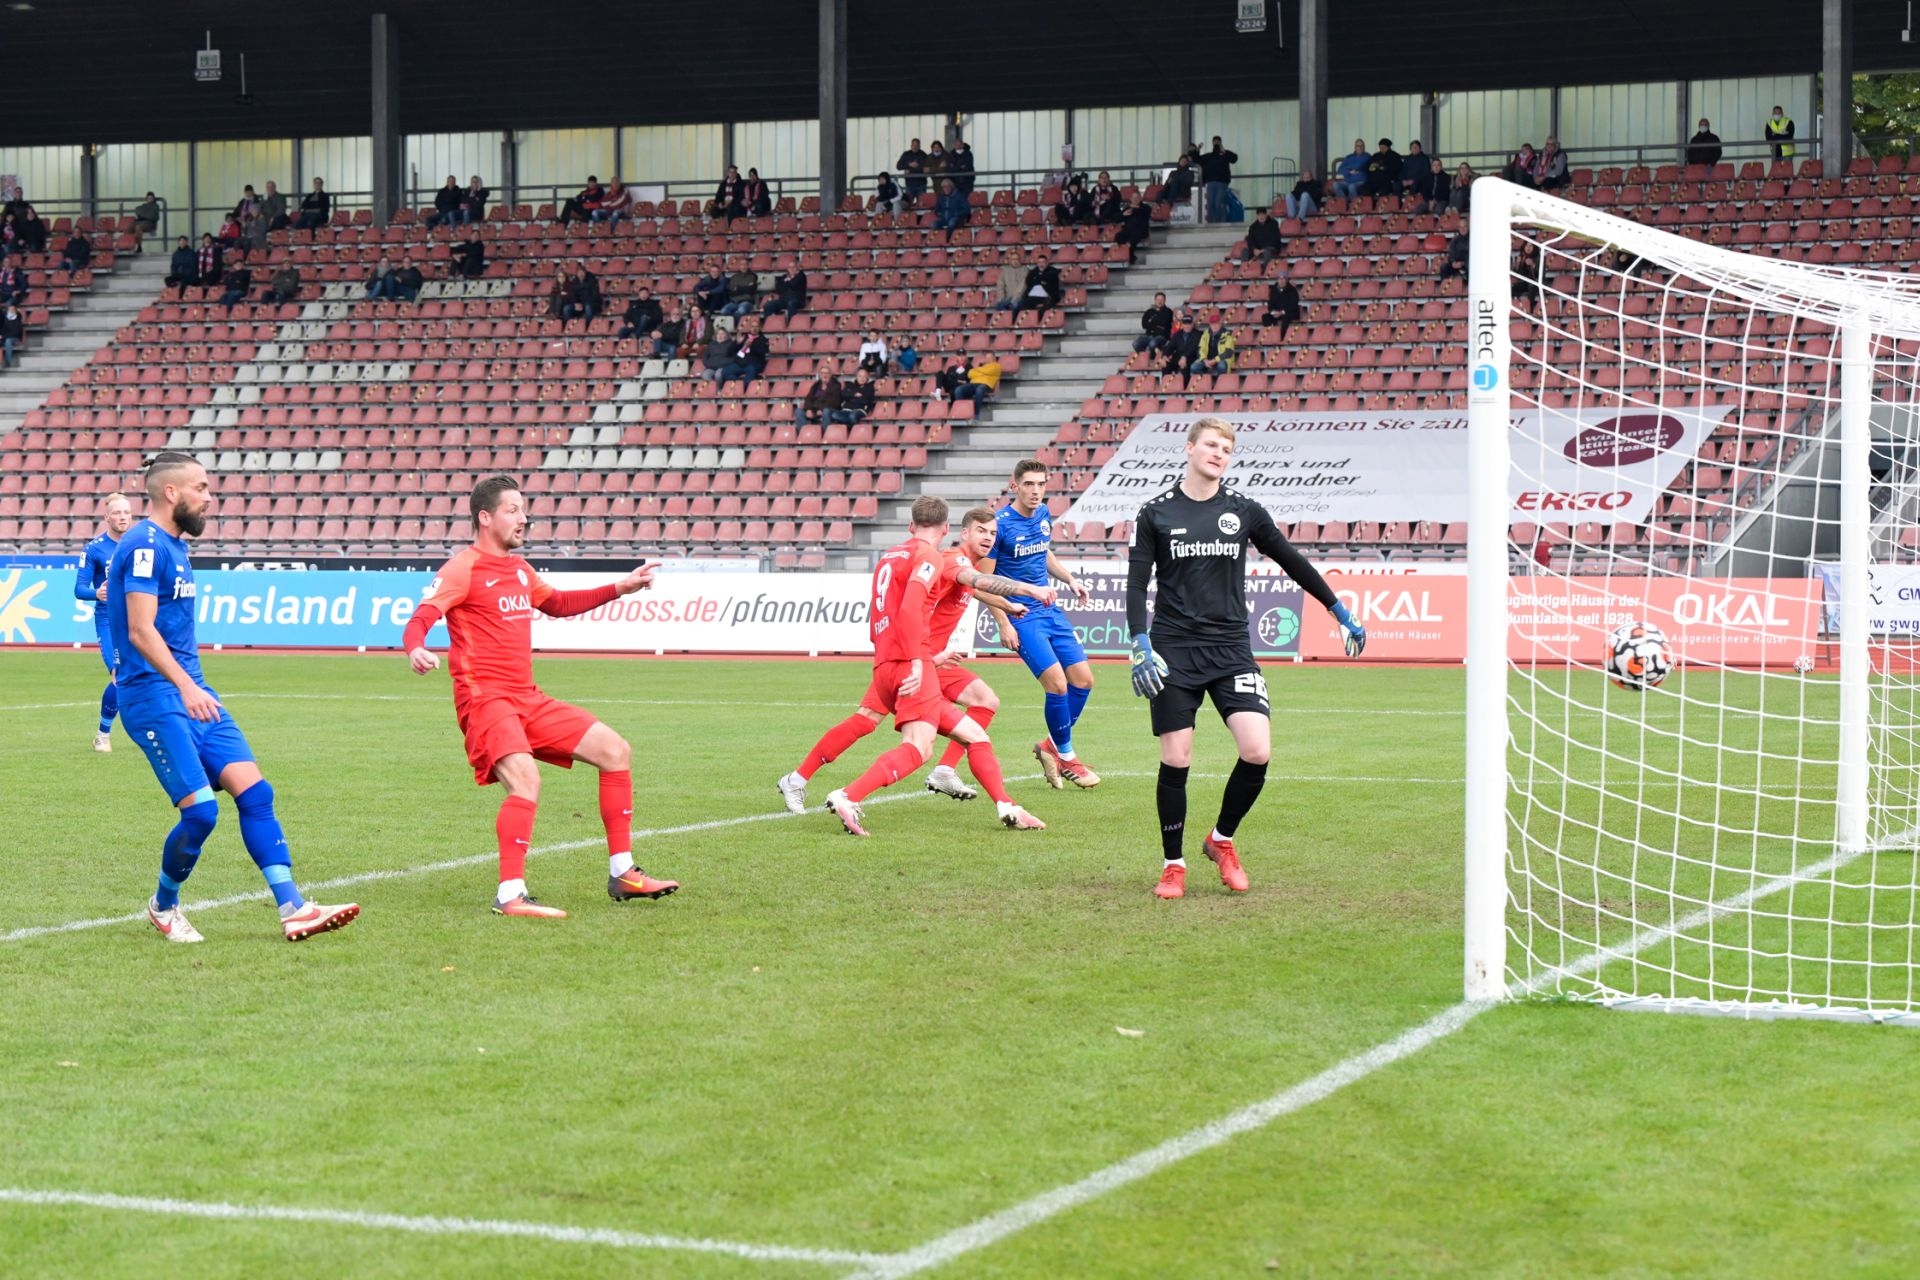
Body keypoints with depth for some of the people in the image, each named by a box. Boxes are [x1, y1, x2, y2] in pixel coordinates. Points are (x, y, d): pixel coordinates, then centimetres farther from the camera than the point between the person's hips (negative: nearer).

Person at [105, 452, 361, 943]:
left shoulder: (172, 545, 16)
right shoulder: (145, 545, -13)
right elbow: (140, 631, -21)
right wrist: (185, 687, -33)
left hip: (191, 692, 10)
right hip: (153, 696, -10)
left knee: (254, 792, -2)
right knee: (200, 810, -13)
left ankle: (292, 910, -4)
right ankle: (163, 906, 12)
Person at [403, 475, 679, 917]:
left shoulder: (518, 569, 18)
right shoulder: (463, 569, -8)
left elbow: (558, 603, 36)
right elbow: (421, 618, -20)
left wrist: (619, 588, 30)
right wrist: (415, 649, -43)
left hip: (528, 698, 9)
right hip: (485, 698, -9)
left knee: (616, 751, 7)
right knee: (525, 778, -32)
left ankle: (622, 875, 12)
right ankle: (510, 896, -29)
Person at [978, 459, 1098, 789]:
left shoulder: (1043, 515, 6)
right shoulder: (1000, 524, -15)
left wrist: (1070, 580, 9)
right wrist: (1003, 624, -16)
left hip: (1049, 610, 7)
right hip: (1022, 617, -7)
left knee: (1084, 679, 4)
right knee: (1058, 684, -14)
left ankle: (1051, 745, 22)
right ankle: (1065, 757, 5)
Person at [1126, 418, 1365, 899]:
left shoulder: (1244, 510, 6)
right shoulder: (1156, 513, 2)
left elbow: (1292, 561, 15)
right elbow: (1136, 584, 2)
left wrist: (1339, 611, 17)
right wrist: (1140, 645, -10)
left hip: (1231, 648, 1)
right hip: (1175, 652, -1)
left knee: (1257, 751, -13)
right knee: (1175, 760, -3)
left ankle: (1221, 840, 12)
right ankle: (1173, 866, 14)